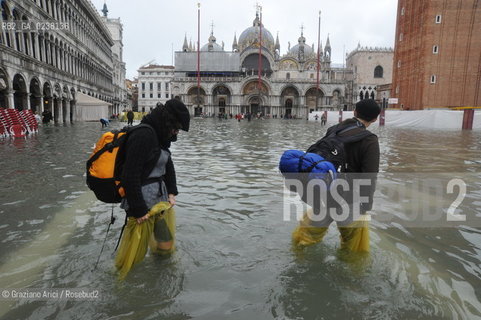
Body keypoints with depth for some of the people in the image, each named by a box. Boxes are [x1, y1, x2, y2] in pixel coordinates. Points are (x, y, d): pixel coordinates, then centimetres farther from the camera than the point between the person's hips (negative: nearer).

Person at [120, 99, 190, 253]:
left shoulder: (161, 136, 8)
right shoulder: (143, 135, -21)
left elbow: (168, 165, 15)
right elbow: (131, 175, -24)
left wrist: (172, 192, 4)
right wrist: (138, 210, -20)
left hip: (159, 196, 9)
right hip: (144, 201, -9)